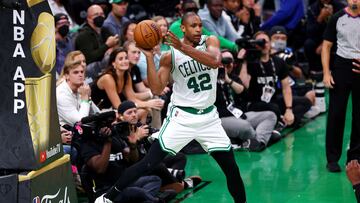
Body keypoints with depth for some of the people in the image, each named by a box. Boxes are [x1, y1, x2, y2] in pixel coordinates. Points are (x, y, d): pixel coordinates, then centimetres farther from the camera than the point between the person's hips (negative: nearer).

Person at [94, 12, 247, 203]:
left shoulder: (210, 41, -3)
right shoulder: (170, 56, -6)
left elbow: (215, 61, -26)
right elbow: (157, 89, -10)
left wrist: (184, 47, -33)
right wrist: (149, 57, -19)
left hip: (208, 117, 2)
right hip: (182, 117, -2)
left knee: (231, 168, 2)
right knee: (149, 163, -8)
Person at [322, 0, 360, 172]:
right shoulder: (337, 18, 2)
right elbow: (326, 46, 4)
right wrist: (326, 73, -4)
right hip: (341, 67, 0)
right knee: (336, 114, 0)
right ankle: (332, 158, 6)